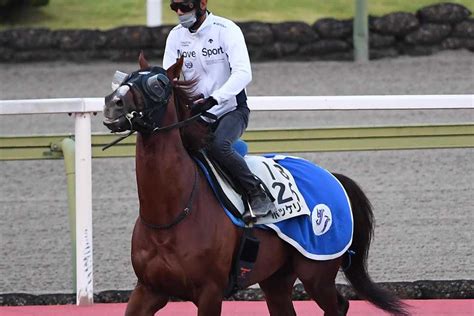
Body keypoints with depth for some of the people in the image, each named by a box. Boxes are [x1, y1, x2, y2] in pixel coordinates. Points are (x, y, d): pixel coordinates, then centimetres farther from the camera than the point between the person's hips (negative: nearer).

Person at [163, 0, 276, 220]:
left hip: (231, 109, -6)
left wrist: (213, 99, -39)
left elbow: (243, 73, -25)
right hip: (196, 114, 6)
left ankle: (256, 193, -21)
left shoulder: (226, 30, -13)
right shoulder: (176, 36, 4)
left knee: (218, 146, -34)